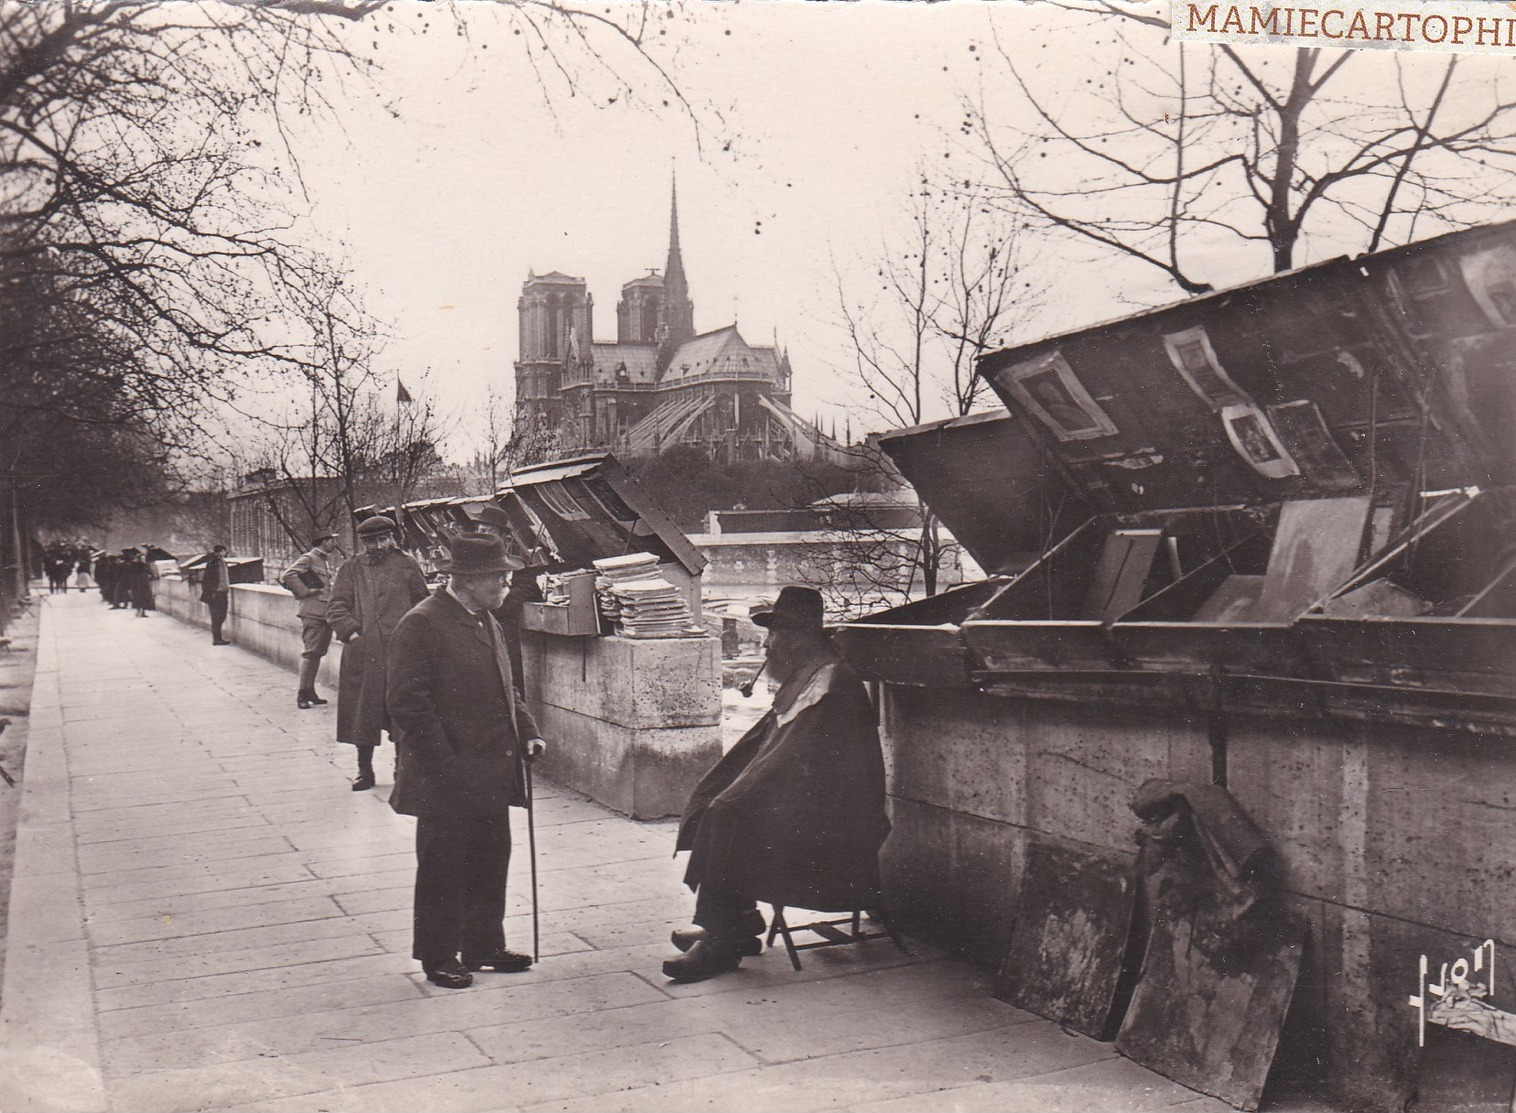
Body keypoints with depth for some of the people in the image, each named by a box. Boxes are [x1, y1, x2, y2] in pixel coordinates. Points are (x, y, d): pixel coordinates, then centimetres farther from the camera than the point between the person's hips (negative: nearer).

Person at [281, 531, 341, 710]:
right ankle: (302, 696, -7)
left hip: (326, 613, 8)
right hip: (313, 613, -8)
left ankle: (310, 692, 17)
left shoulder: (329, 562, 18)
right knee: (310, 653, -10)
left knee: (318, 654, 11)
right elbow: (288, 576, -19)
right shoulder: (308, 559, -8)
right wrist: (305, 592, -16)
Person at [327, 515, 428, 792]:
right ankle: (365, 771, 15)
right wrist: (350, 631, -8)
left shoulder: (406, 565, 8)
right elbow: (336, 606, 6)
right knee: (362, 715, 4)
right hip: (363, 652, 1)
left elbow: (422, 603, 13)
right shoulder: (351, 569, 11)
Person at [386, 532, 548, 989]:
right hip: (445, 779, -8)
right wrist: (446, 765, -20)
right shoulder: (421, 624, -14)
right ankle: (438, 956, 17)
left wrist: (527, 732, 9)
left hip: (491, 775, 8)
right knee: (442, 868, 5)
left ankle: (485, 946, 28)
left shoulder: (487, 622, 14)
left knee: (491, 862, 15)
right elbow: (408, 703, -18)